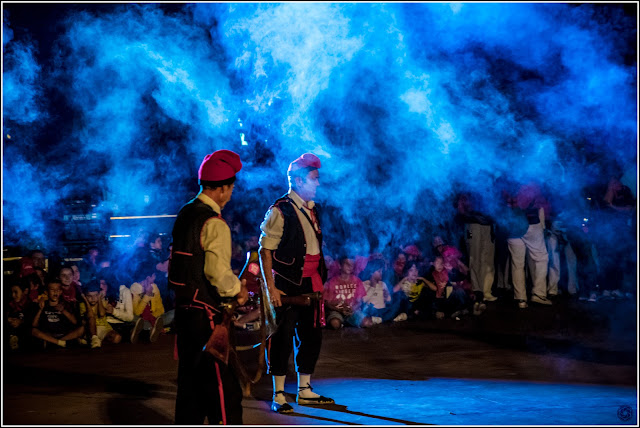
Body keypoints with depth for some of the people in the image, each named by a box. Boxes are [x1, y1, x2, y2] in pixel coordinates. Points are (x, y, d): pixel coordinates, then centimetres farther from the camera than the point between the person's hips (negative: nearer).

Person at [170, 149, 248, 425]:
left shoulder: (185, 214, 12)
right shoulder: (214, 223, -16)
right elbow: (218, 272, -23)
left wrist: (233, 285, 16)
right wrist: (238, 290, -3)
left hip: (184, 307, 9)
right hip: (207, 313, -9)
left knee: (190, 379, 16)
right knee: (222, 386, -5)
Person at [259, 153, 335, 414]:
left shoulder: (311, 209, 13)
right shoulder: (280, 211, -11)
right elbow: (265, 250, -13)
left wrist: (320, 282, 15)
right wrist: (271, 287, -18)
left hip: (310, 284, 8)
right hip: (287, 285, -8)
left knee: (311, 336, 11)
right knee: (282, 338, -4)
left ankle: (305, 391, 22)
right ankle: (278, 396, 3)